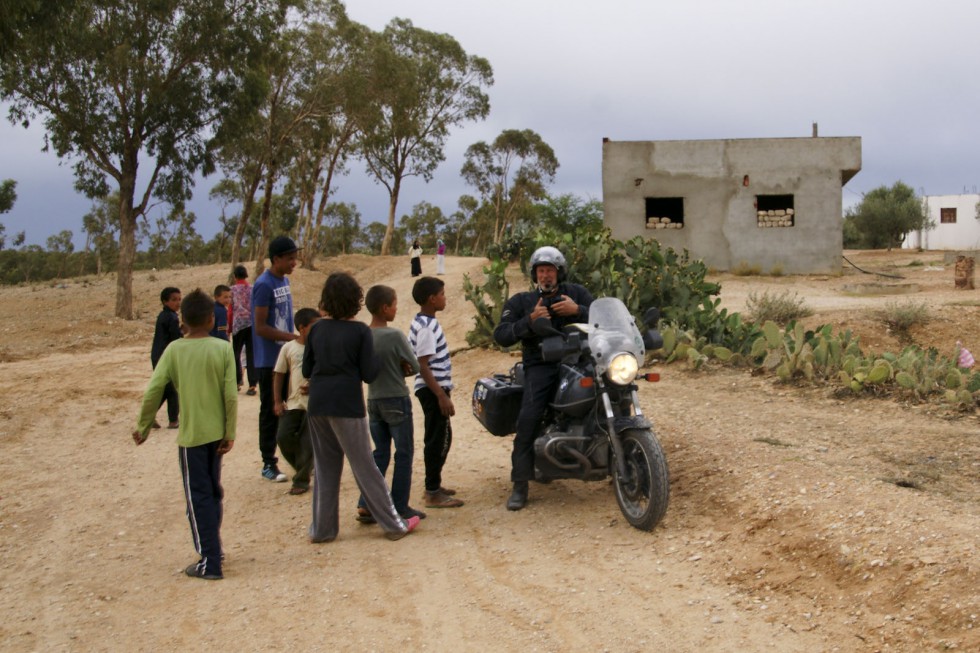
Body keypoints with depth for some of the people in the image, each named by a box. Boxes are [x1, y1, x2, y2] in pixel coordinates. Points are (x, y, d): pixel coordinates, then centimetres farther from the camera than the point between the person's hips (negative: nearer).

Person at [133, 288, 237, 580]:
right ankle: (213, 548, 28)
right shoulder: (223, 349, -4)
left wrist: (143, 427, 3)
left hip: (191, 435, -2)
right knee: (214, 491, 19)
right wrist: (230, 433, -2)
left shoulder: (174, 350, -6)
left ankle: (209, 562, 1)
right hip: (217, 433, 2)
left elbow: (153, 391, -9)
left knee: (198, 497, 2)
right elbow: (231, 396, -8)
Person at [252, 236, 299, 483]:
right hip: (269, 360, -8)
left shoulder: (285, 281, 9)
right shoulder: (264, 285, -17)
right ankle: (268, 464, 10)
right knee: (270, 411, 1)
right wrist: (294, 337, -21)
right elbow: (260, 328, -20)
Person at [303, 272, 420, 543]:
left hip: (317, 405, 4)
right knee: (365, 468, 3)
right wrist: (377, 359, 9)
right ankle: (393, 524, 11)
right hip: (347, 406, -4)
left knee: (325, 467, 14)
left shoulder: (317, 329, 5)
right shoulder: (360, 331, -8)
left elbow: (306, 370, 10)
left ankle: (322, 529, 16)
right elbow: (369, 374, -8)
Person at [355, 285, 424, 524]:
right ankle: (400, 507, 10)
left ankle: (366, 505, 8)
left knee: (380, 454, 14)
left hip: (373, 402, 6)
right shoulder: (395, 336, -16)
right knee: (404, 454, 6)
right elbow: (414, 367, -9)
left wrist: (387, 372, 2)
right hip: (396, 401, -6)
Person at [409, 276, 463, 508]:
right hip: (434, 390, -10)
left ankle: (433, 484, 29)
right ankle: (433, 493, -1)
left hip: (433, 389, 10)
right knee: (440, 439, -5)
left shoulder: (421, 322, 12)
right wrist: (442, 396, -25)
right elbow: (423, 367, -23)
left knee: (437, 438, 18)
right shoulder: (427, 328, -19)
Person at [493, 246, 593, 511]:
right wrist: (529, 321, -13)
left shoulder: (576, 293, 17)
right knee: (528, 419, -20)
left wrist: (577, 310, -11)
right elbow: (501, 335, 1)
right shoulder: (520, 302, 15)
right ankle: (520, 486, -13)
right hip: (540, 366, -2)